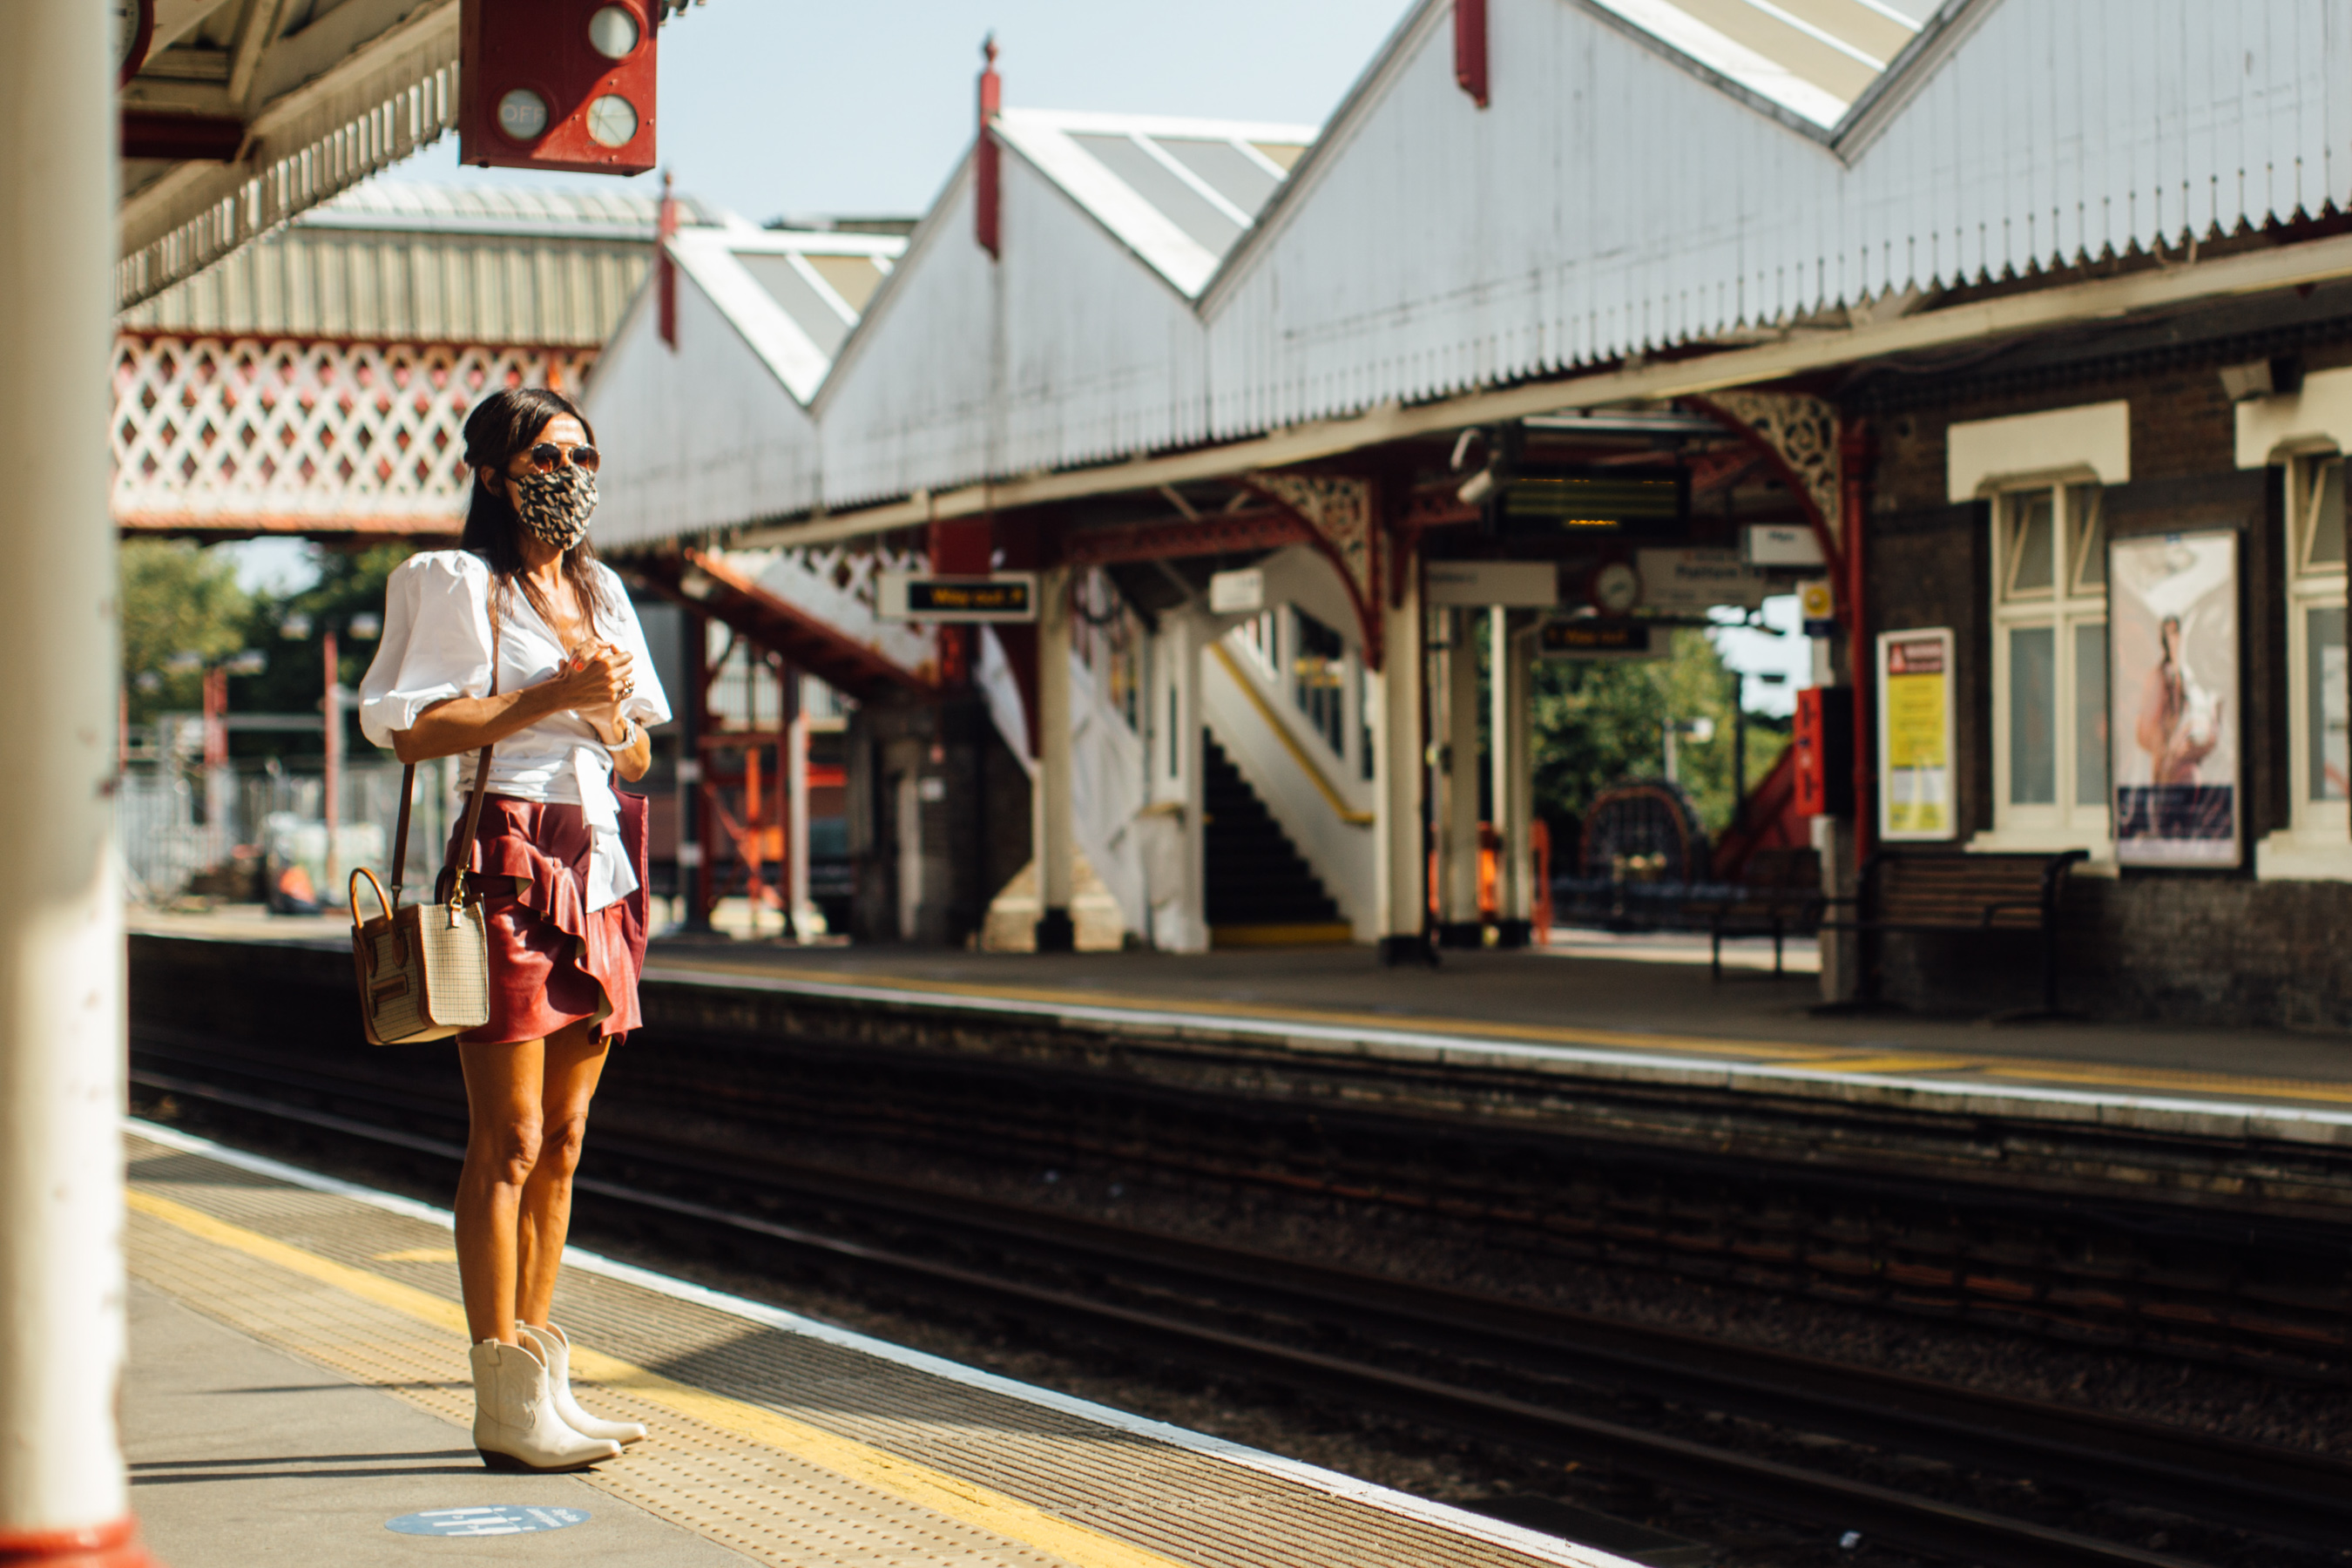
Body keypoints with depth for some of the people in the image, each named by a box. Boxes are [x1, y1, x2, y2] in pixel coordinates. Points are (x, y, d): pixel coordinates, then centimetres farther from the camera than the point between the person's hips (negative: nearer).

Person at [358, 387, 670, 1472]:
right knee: (510, 1140, -8)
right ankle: (506, 1401, -6)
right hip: (509, 863, -7)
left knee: (563, 1139, 9)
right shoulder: (460, 584, -2)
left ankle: (542, 1378, 15)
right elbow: (415, 731, -12)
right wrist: (553, 696, -14)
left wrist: (610, 712, -1)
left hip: (598, 873, 7)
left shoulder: (600, 591, 19)